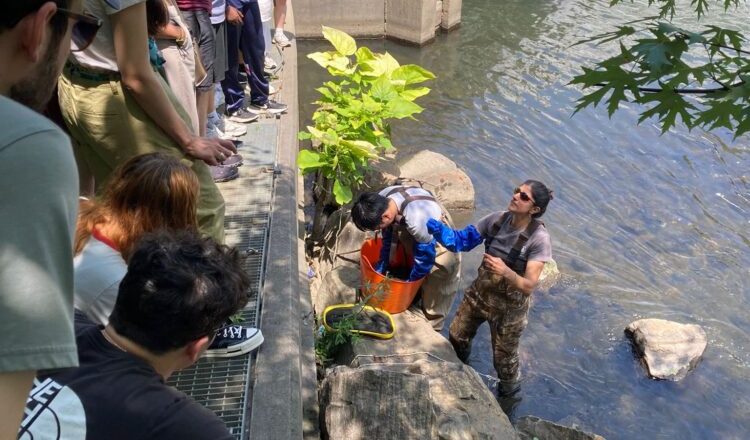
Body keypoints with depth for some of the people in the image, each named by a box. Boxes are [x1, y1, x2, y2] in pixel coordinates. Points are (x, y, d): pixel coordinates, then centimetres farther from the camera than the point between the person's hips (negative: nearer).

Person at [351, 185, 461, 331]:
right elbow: (388, 238, -4)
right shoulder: (382, 199, -22)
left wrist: (409, 282, -11)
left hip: (440, 247, -6)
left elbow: (425, 257, -27)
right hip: (417, 242, 6)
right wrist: (380, 270, 2)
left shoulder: (417, 221, -44)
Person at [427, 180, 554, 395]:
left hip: (510, 306, -5)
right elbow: (461, 240, -8)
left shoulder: (539, 239, -26)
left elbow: (528, 286, -28)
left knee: (503, 358, 14)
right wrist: (434, 226, -25)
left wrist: (505, 271, -47)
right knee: (457, 337, 22)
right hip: (480, 292, 5)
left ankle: (508, 393, 49)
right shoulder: (497, 219, -13)